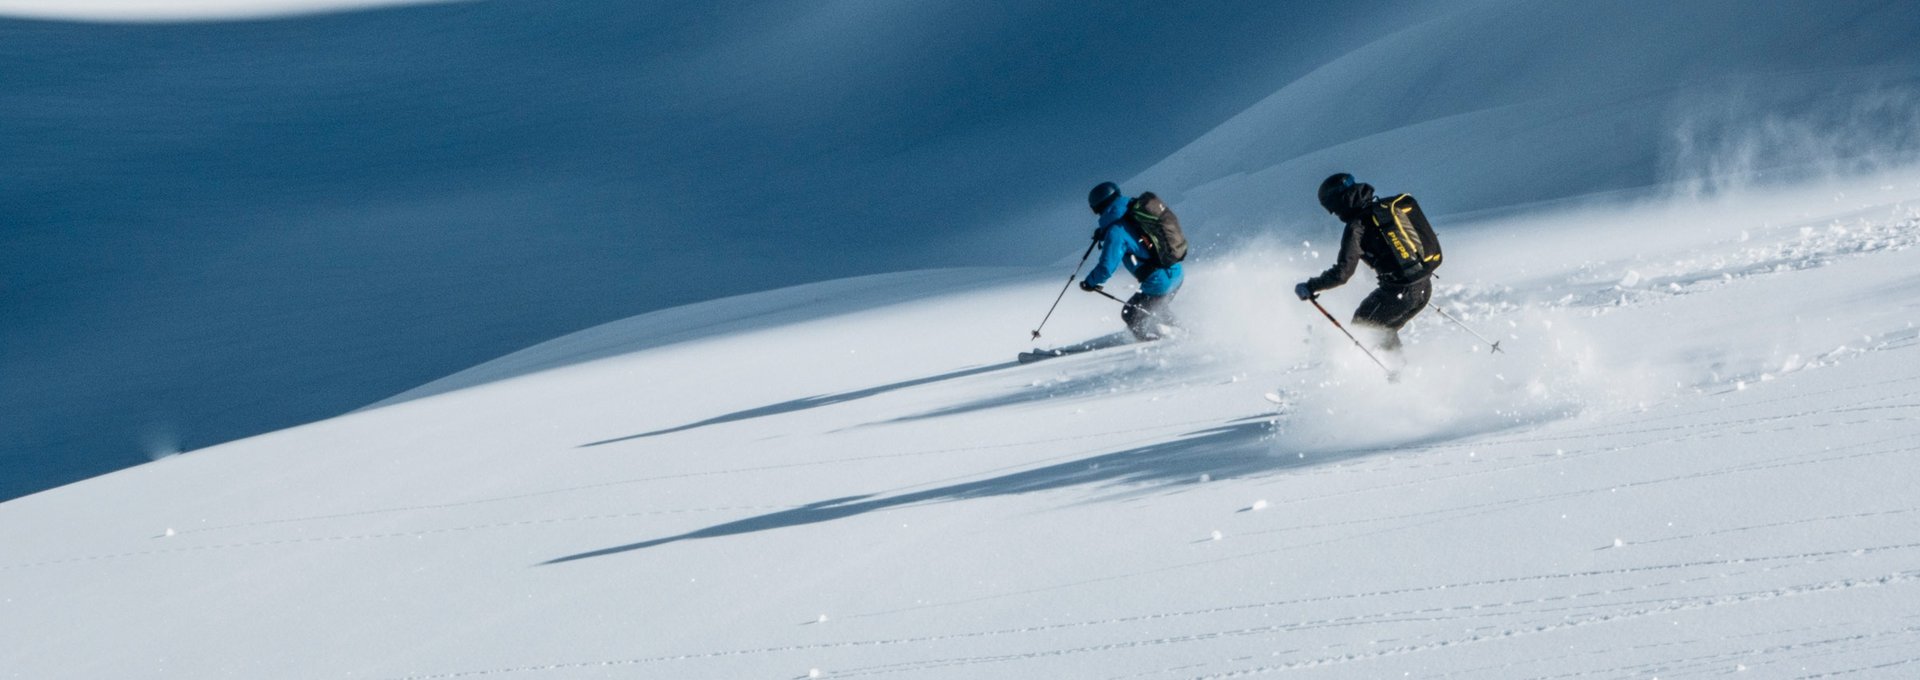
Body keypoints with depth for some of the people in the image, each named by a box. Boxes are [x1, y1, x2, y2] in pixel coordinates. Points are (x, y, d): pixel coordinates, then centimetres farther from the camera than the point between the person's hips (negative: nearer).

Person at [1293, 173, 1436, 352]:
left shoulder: (1357, 227, -13)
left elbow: (1342, 273, -16)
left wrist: (1310, 287, -5)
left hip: (1399, 293, -7)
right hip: (1425, 288, 7)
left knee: (1361, 327, 13)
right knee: (1384, 330, 26)